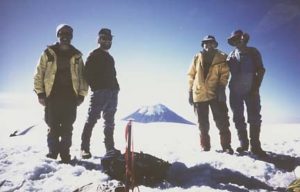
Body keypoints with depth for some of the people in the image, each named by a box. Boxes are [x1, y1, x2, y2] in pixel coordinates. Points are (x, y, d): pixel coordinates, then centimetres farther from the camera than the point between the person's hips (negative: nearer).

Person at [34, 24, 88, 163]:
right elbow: (39, 74, 5)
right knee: (53, 127, 2)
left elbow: (82, 76, 11)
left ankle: (65, 154, 13)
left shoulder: (76, 56, 12)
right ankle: (53, 152, 16)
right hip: (52, 96, -1)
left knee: (67, 128, 3)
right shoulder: (48, 53, 7)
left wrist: (81, 95, 3)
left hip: (70, 97, 1)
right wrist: (40, 93, -3)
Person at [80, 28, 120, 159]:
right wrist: (95, 87, -15)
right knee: (92, 119, -10)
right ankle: (85, 148, -5)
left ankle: (110, 147, 17)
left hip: (112, 92, 8)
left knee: (109, 122, 10)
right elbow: (87, 73, -9)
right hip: (99, 92, -8)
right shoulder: (94, 55, 1)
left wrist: (116, 87, 9)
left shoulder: (110, 58, 24)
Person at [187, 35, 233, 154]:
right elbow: (191, 75, 10)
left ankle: (226, 146, 5)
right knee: (203, 124, 8)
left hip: (215, 94, -2)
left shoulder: (221, 58, 6)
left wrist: (221, 88, -17)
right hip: (199, 95, 2)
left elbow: (224, 74, -3)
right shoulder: (197, 58, 11)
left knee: (222, 121, -4)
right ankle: (205, 146, 19)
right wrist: (190, 92, 5)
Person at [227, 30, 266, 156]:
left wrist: (256, 87, -9)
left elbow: (261, 70, -1)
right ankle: (243, 143, 15)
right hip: (235, 91, 3)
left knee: (254, 118, -4)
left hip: (251, 90, -2)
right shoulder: (231, 55, 10)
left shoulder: (253, 52, 3)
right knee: (238, 118, 5)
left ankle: (255, 146, 2)